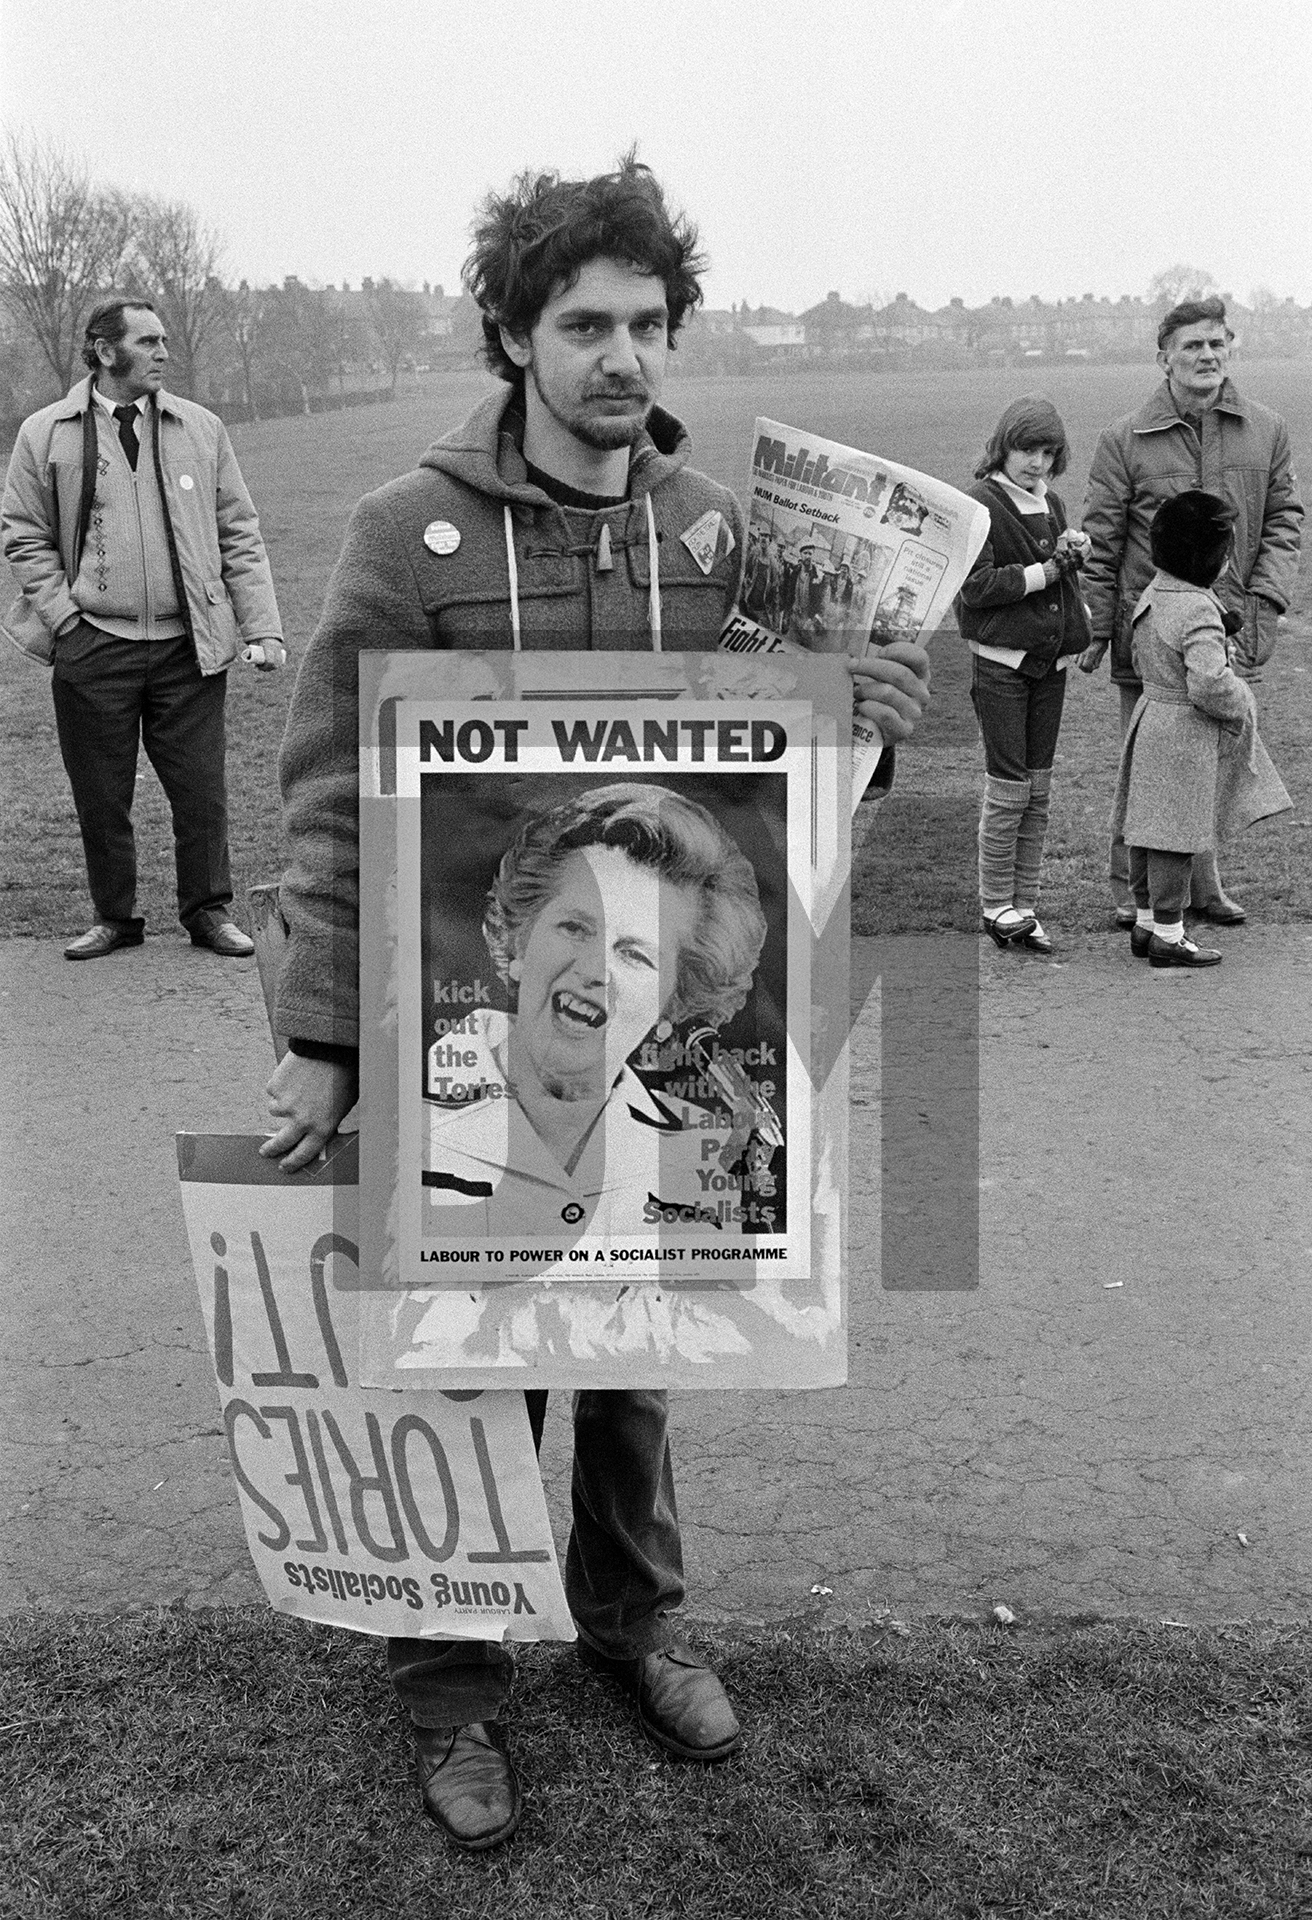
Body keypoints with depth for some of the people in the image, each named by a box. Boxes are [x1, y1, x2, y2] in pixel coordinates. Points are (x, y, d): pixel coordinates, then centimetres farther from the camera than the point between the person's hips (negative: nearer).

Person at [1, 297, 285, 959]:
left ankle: (209, 911, 20)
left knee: (202, 791, 3)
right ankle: (114, 917, 23)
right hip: (92, 650, -1)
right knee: (101, 798, 7)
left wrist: (263, 629, 1)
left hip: (189, 647, 1)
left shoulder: (201, 428, 8)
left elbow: (239, 534, 8)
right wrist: (66, 618, -5)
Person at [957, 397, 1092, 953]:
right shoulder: (979, 503, -8)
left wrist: (1074, 554, 0)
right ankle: (996, 907, 8)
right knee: (1008, 788, -4)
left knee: (1038, 788, 8)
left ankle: (1024, 906, 15)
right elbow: (976, 586, -16)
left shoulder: (1051, 504, 13)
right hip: (1000, 662, -7)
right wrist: (1049, 568, -16)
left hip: (1050, 661, 7)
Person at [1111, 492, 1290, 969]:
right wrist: (1239, 706, -11)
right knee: (1177, 834, -1)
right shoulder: (1198, 611, -22)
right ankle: (1167, 934, 6)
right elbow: (1208, 684, -28)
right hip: (1185, 736, -9)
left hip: (1151, 715, 9)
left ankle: (1145, 922, 25)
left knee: (1149, 830, 15)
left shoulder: (1151, 595, 7)